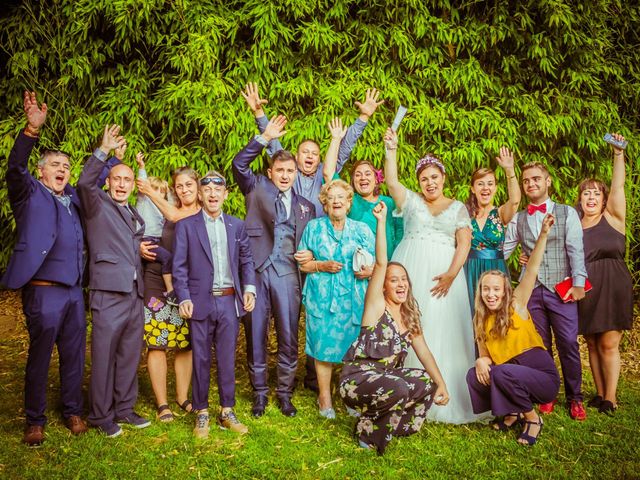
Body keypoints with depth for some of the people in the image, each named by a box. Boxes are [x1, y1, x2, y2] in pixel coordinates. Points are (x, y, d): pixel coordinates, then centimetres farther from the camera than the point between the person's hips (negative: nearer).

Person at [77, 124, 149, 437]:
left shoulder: (135, 215, 21)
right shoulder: (98, 204, 2)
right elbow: (84, 183, -19)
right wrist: (104, 150, -25)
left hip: (135, 293, 6)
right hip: (108, 292, -6)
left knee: (130, 355, 11)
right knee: (104, 356, -2)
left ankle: (124, 409, 23)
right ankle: (101, 415, 10)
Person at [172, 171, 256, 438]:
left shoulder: (237, 225, 11)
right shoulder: (186, 226, 3)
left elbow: (246, 261, 13)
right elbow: (179, 266, 0)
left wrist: (249, 288, -1)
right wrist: (184, 298, -10)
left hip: (230, 301, 2)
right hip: (201, 302, -2)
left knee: (227, 358, 9)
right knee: (201, 359, 7)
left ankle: (227, 411, 20)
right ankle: (201, 412, 20)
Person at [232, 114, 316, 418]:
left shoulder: (306, 206, 17)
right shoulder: (256, 188, 10)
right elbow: (238, 165, -7)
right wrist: (265, 137, -10)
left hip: (287, 274, 2)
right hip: (256, 270, -2)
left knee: (288, 338, 4)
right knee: (255, 335, 5)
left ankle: (285, 393, 18)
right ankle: (259, 393, 19)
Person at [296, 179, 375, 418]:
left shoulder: (362, 230, 10)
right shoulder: (314, 228, 7)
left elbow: (378, 262, 10)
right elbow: (302, 263, 6)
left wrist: (370, 271, -11)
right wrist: (322, 266, -11)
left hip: (354, 299, 1)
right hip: (322, 298, -1)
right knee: (323, 346, 2)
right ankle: (325, 397, 18)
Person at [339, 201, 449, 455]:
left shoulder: (409, 316, 10)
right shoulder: (376, 305, -9)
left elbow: (423, 352, 7)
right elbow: (380, 263, -20)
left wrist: (441, 384, -6)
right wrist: (381, 221, -26)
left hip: (387, 376, 7)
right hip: (358, 378, -7)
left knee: (428, 384, -4)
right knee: (400, 389, -31)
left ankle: (390, 424, 10)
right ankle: (369, 431, -3)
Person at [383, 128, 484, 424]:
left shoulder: (458, 208, 11)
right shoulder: (411, 201, 12)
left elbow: (464, 243, 1)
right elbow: (391, 182, -5)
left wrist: (451, 274, -12)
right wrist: (391, 150, -15)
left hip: (444, 274, 0)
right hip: (410, 272, 0)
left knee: (442, 331, -2)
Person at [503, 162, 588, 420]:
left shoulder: (567, 213, 4)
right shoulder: (518, 219, 10)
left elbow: (576, 250, -3)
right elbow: (502, 251, 9)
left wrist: (578, 283, -10)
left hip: (561, 289, -2)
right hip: (532, 290, 2)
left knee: (568, 344, -2)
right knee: (540, 346, 8)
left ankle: (575, 398, 15)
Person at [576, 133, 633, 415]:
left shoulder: (613, 217, 3)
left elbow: (618, 186, -10)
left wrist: (618, 154, -20)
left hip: (614, 286, -3)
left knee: (609, 344, -4)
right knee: (592, 344, 8)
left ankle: (610, 398, 5)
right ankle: (599, 394, 19)